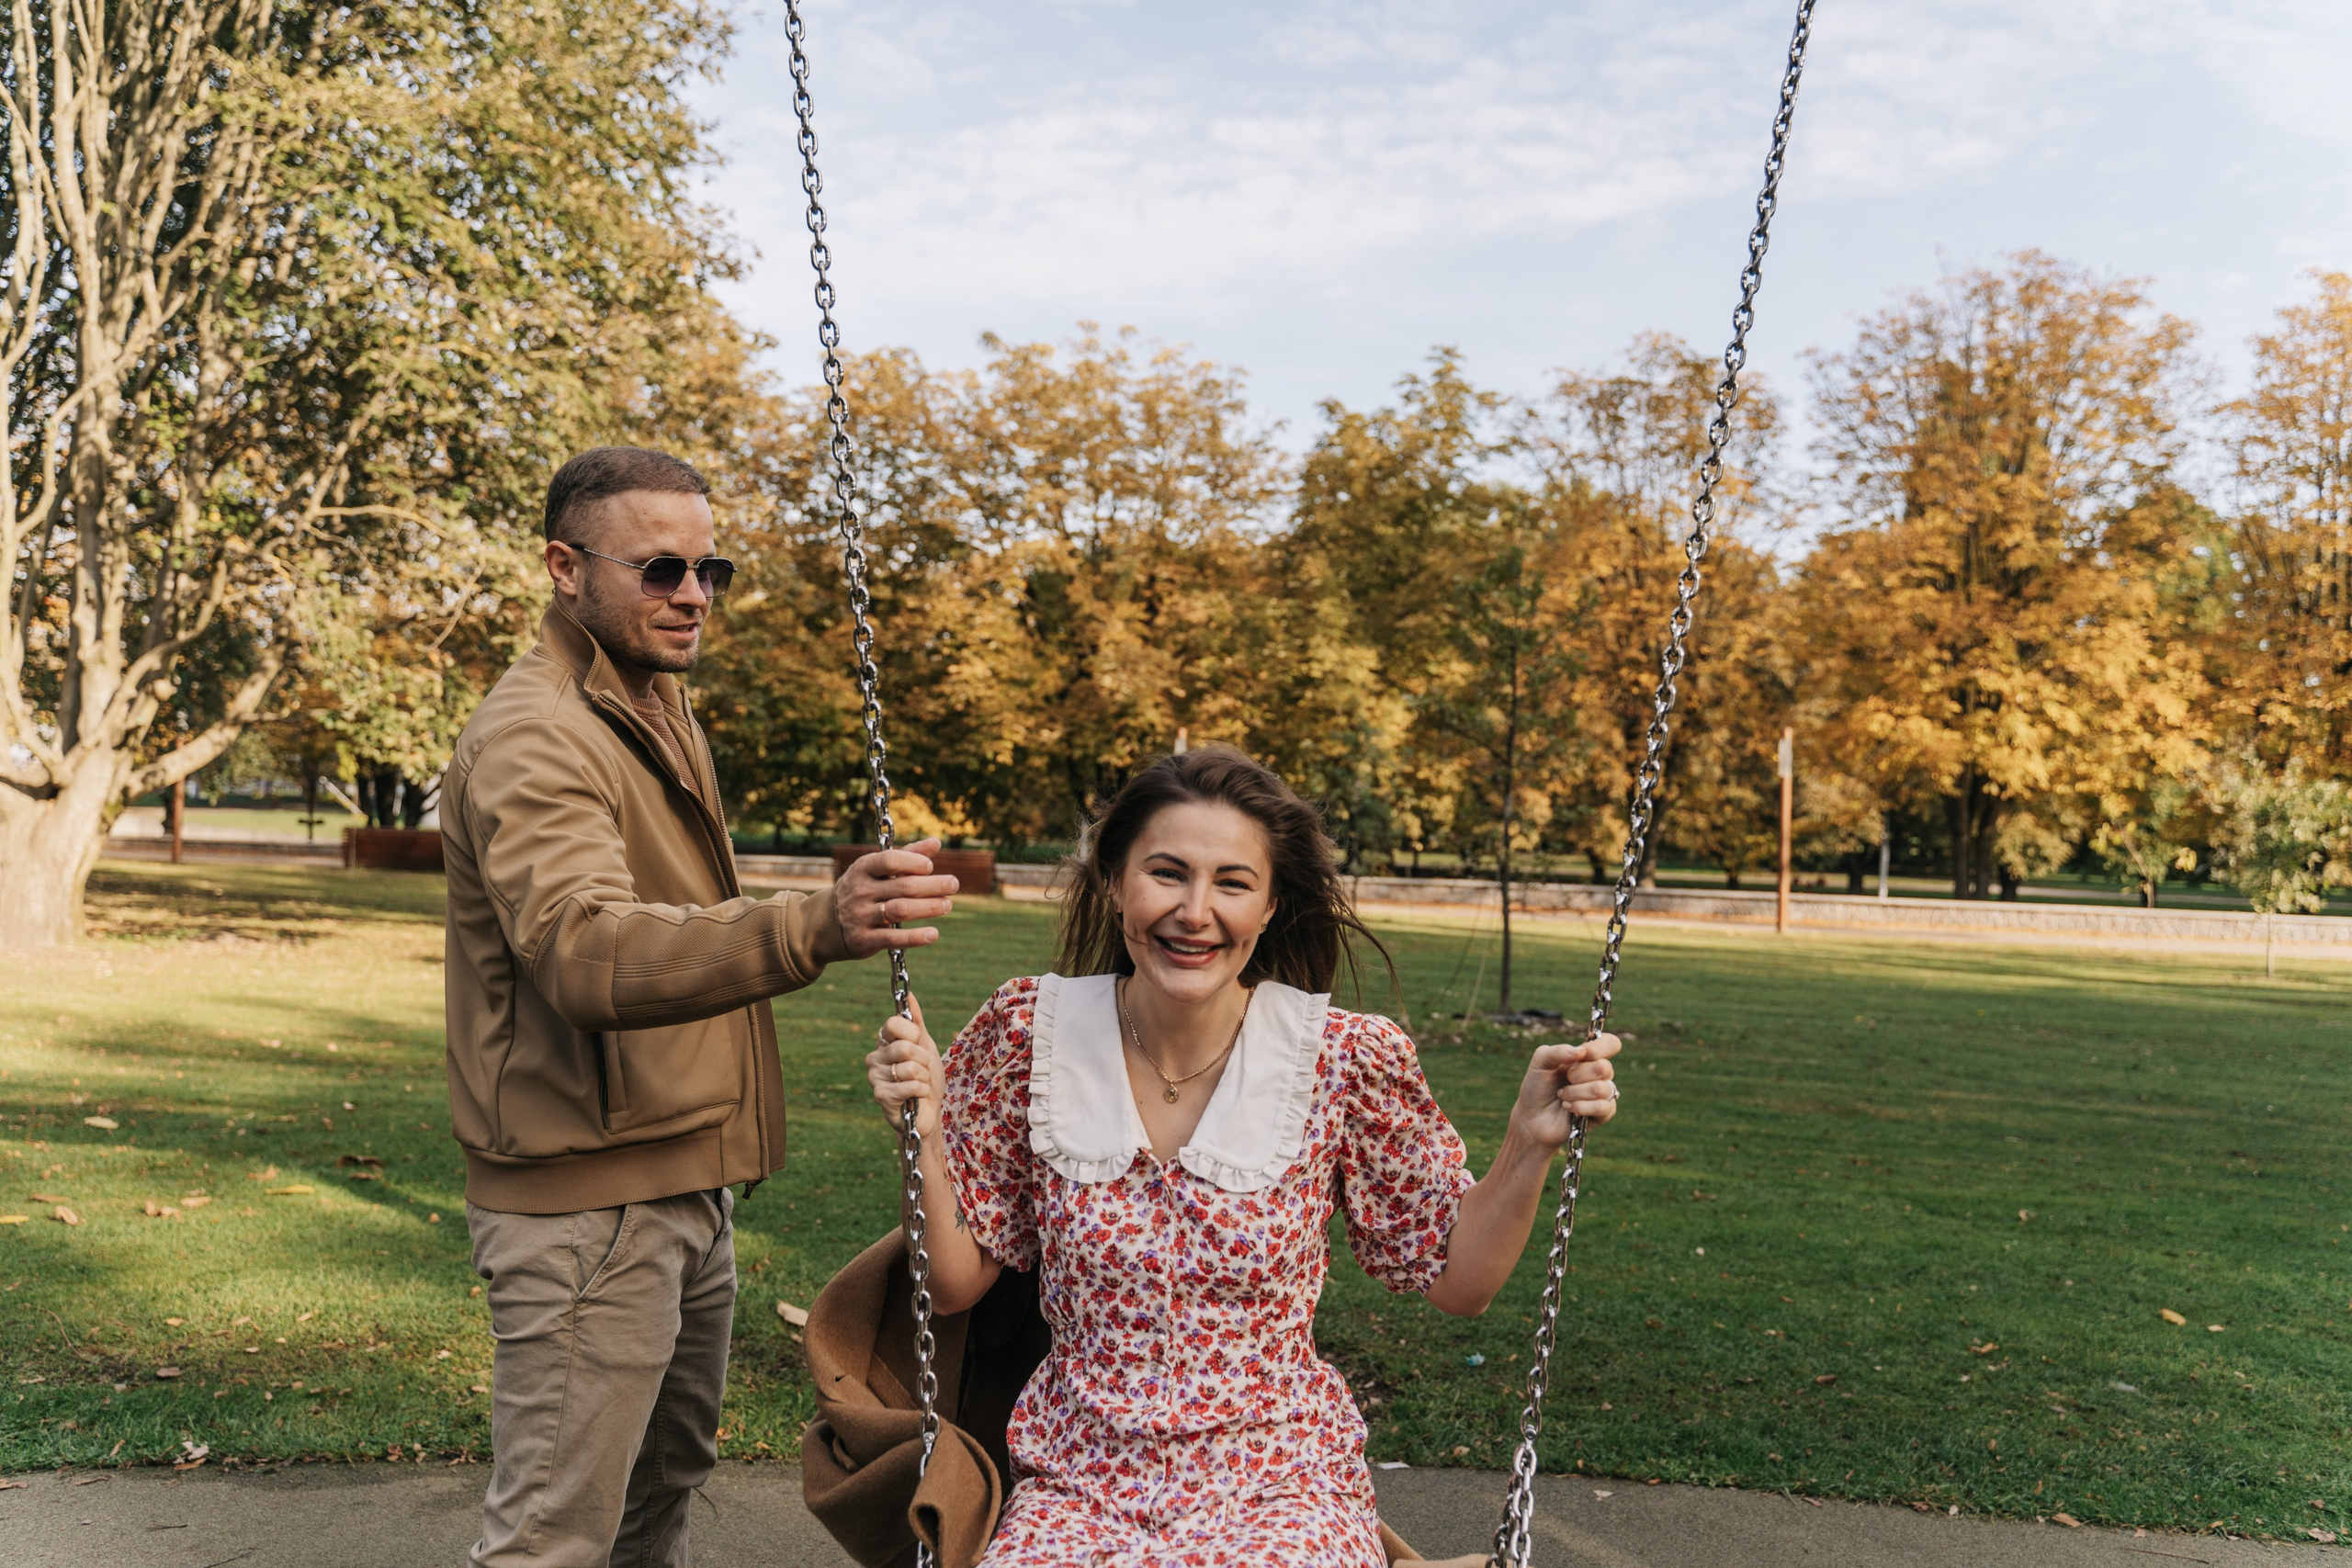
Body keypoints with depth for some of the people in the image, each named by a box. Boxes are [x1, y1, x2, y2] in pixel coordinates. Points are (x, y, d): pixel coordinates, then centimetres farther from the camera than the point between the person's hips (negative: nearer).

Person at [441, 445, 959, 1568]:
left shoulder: (660, 703, 12)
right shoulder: (533, 738, -21)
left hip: (687, 1184, 10)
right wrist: (812, 930, -55)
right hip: (587, 1205, -10)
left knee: (667, 1476, 25)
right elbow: (587, 949, -40)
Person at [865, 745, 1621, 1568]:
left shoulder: (1348, 1061, -8)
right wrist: (923, 1136, -14)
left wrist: (1531, 1144, -13)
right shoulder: (1026, 1032, -5)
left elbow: (1455, 1279, 2)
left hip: (1281, 1490, 0)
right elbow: (955, 1282, 2)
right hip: (1078, 1491, 1)